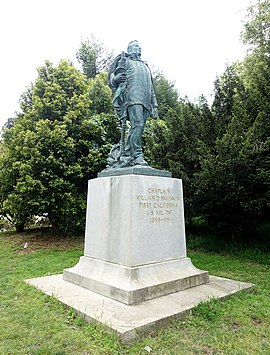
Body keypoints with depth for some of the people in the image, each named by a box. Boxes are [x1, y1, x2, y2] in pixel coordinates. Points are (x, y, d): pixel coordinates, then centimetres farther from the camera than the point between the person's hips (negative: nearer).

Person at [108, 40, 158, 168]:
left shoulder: (145, 66, 35)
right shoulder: (125, 61, 18)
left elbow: (151, 88, 30)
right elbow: (113, 77, 6)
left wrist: (154, 106, 19)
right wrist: (116, 78, -19)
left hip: (146, 101, 6)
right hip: (133, 98, -6)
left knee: (138, 128, -4)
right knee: (137, 124, -22)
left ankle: (125, 154, -1)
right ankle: (137, 155, -24)